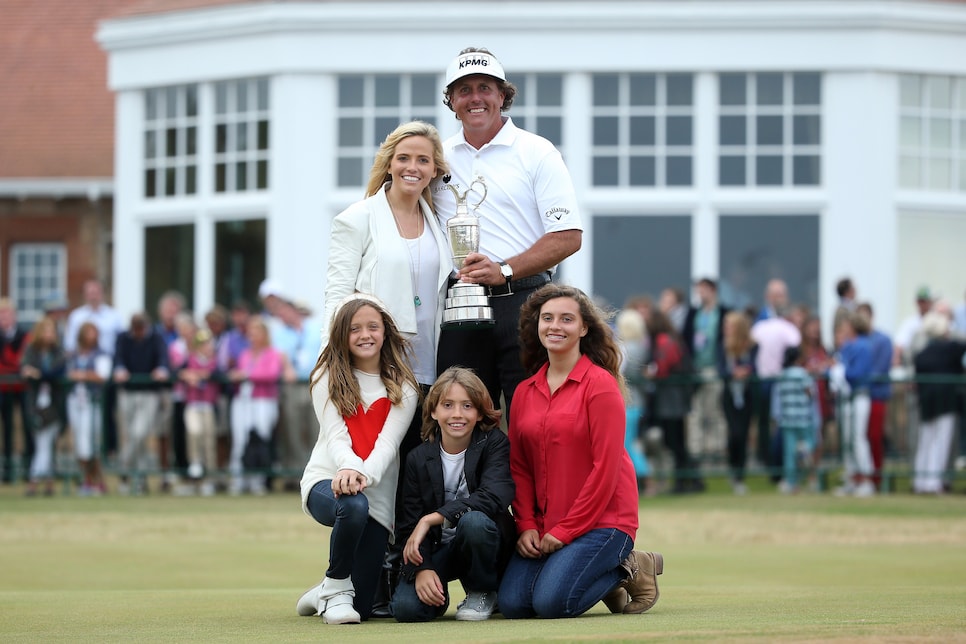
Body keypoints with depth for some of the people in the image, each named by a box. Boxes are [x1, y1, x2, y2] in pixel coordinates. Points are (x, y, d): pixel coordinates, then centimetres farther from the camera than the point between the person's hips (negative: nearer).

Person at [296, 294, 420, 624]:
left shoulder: (403, 386, 5)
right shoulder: (328, 378, 4)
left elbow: (388, 442, -10)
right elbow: (335, 435, -11)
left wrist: (365, 475, -32)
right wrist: (348, 467, -34)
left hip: (378, 493, 2)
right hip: (327, 480, -1)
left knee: (361, 608, -5)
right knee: (353, 505, -41)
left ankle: (328, 592, 35)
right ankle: (336, 587, -13)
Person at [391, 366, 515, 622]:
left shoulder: (494, 443, -10)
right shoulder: (418, 459, -4)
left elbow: (492, 497, -28)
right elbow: (409, 524, -6)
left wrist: (431, 519, -31)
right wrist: (422, 569, -25)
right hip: (438, 548, 1)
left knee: (473, 520, -37)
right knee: (406, 607, -26)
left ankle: (482, 593, -8)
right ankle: (437, 593, 13)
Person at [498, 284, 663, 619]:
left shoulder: (601, 384, -8)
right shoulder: (525, 392, 10)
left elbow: (605, 467, -13)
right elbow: (519, 468, 9)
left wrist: (565, 530, -14)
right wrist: (526, 526, -6)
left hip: (601, 519, -6)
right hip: (544, 525, 6)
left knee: (552, 602, -24)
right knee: (512, 603, -13)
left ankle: (627, 569, 4)